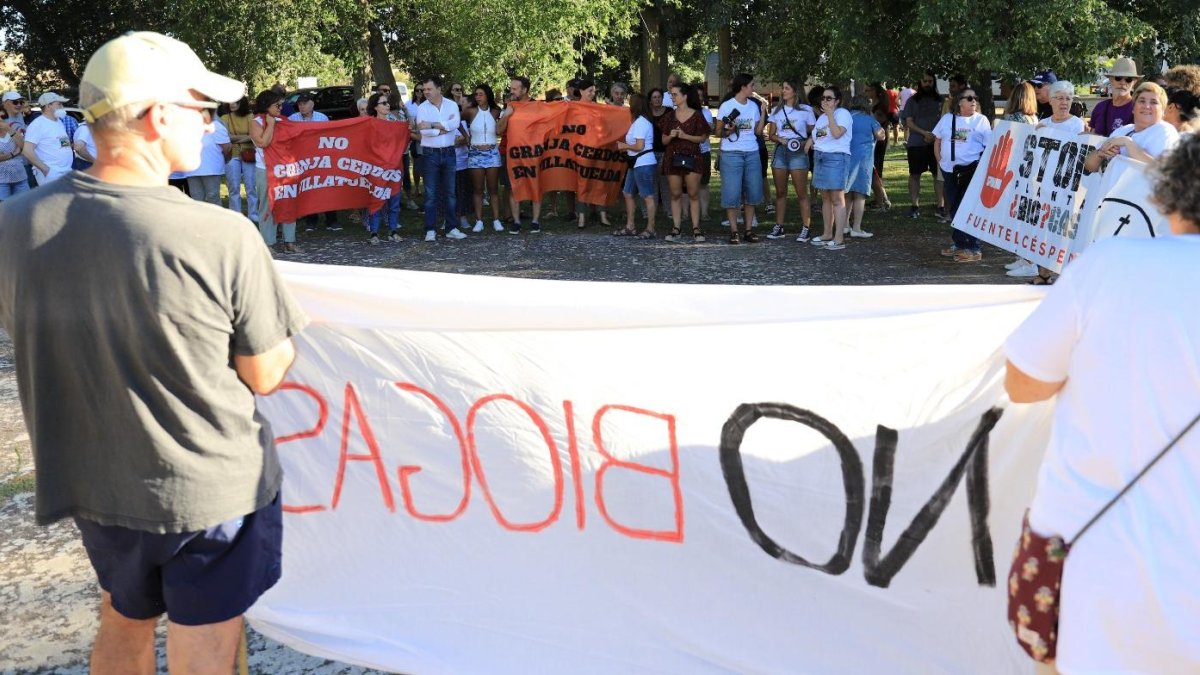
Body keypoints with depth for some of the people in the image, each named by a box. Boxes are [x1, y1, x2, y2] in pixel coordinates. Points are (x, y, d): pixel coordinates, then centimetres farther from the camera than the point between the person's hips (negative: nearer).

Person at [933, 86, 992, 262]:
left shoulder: (981, 120, 0)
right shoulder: (947, 119, 9)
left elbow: (990, 146, -2)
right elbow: (937, 142, 17)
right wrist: (940, 161, 8)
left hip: (972, 170, -4)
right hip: (950, 170, 4)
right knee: (954, 208, 12)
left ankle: (973, 249, -3)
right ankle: (958, 243, 25)